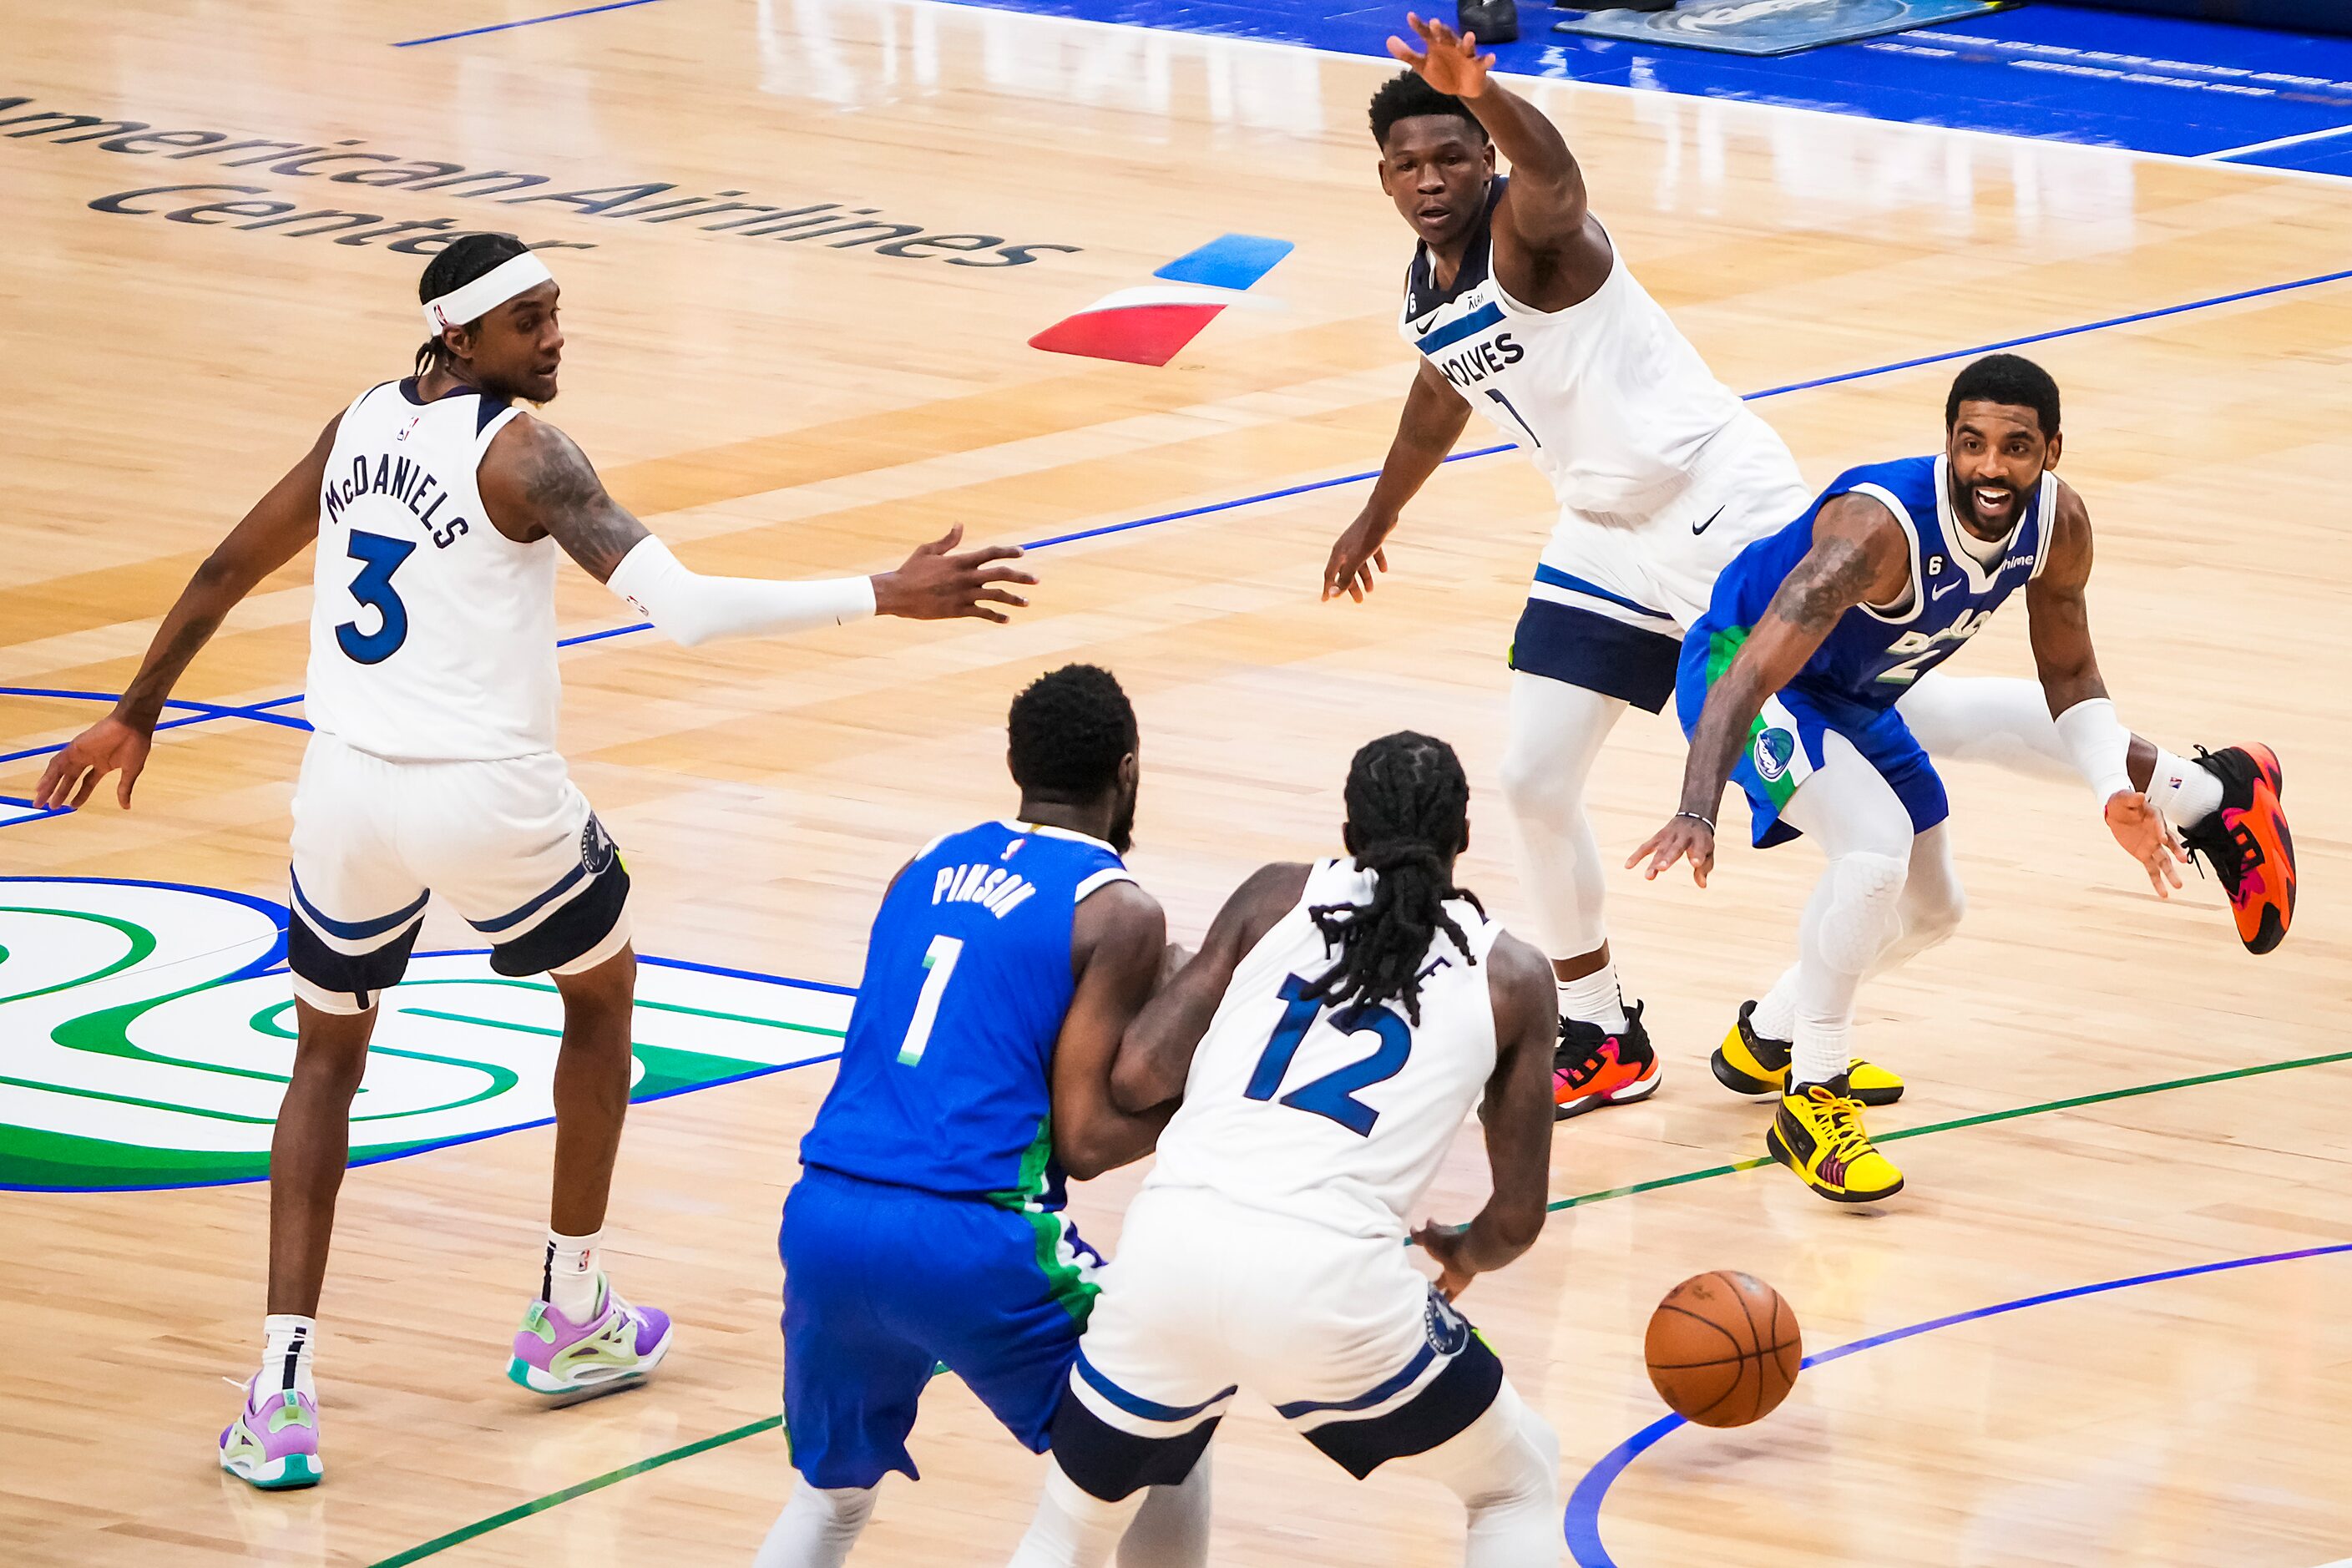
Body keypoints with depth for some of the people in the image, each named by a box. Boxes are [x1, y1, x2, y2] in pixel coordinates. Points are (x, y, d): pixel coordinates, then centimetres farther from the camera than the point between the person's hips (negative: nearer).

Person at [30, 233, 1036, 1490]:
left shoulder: (359, 425, 8)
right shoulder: (520, 453, -13)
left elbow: (228, 568, 21)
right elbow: (683, 607, -23)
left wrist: (134, 716, 34)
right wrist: (885, 597, -19)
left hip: (347, 788, 5)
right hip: (486, 798, -5)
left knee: (327, 1049, 22)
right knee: (602, 989, 25)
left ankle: (281, 1389, 6)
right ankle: (572, 1317, 32)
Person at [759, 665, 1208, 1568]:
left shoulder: (927, 869, 19)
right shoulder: (1118, 913, 0)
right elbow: (1084, 1143, -3)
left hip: (822, 1220, 5)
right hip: (969, 1241, -5)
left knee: (832, 1495, 26)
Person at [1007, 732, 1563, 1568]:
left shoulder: (1275, 898, 17)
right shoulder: (1512, 975, 15)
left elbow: (1138, 1079, 9)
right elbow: (1518, 1218, 17)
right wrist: (1466, 1253, 41)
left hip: (1169, 1247, 2)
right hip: (1328, 1278, -2)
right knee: (1518, 1485, 25)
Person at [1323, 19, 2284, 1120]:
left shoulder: (1529, 231, -21)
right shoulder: (1423, 292, 6)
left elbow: (1551, 170, -47)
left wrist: (1478, 94, -69)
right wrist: (1381, 514, 43)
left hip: (1726, 509, -9)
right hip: (1607, 540, 9)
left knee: (1895, 713, -7)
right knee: (1534, 782, 3)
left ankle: (2193, 792, 5)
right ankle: (1595, 1039, 19)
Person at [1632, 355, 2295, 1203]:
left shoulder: (2059, 523, -17)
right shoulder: (1878, 528, -39)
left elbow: (2068, 671, 2)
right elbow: (1751, 674, -45)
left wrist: (2117, 795, -14)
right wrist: (1697, 812, -58)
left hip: (1856, 696, 8)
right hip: (1739, 665, -8)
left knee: (1929, 912, 19)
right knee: (1876, 847, -30)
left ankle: (1771, 1030, 45)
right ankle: (1811, 1103, -16)